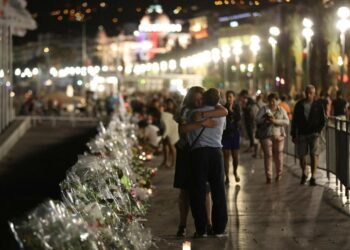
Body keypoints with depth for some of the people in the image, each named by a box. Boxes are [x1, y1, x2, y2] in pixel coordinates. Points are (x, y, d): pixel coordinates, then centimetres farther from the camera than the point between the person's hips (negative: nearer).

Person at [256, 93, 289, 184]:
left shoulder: (281, 110, 9)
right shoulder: (264, 109, 7)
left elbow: (287, 121, -2)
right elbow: (257, 119, -2)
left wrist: (276, 121, -14)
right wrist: (266, 120, -17)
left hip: (278, 135, 1)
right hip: (266, 135, -1)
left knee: (278, 155, 0)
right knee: (268, 155, -4)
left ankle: (279, 174, 19)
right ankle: (268, 176, 1)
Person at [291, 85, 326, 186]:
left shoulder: (318, 105, 2)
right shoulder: (299, 105, 3)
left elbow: (323, 120, 7)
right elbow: (294, 120, 5)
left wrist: (318, 131, -3)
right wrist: (293, 134, 3)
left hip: (313, 133, -1)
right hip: (301, 134, 1)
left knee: (314, 155, -8)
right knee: (301, 155, 6)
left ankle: (313, 177, -5)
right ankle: (303, 175, 28)